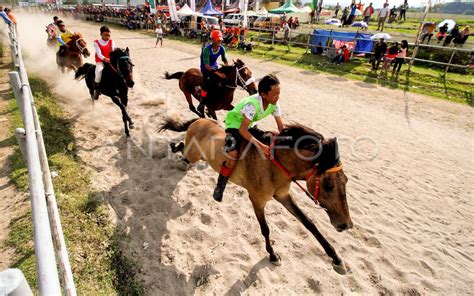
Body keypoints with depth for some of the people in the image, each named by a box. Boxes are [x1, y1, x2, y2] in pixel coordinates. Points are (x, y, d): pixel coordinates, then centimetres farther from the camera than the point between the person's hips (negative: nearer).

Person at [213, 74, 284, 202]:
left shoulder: (274, 104, -17)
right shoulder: (252, 104, -37)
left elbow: (281, 126, -9)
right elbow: (242, 129, -42)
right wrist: (260, 145, -50)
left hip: (249, 124, 8)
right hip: (235, 123, -8)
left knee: (269, 146, 5)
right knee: (232, 158, -24)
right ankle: (219, 187, -1)